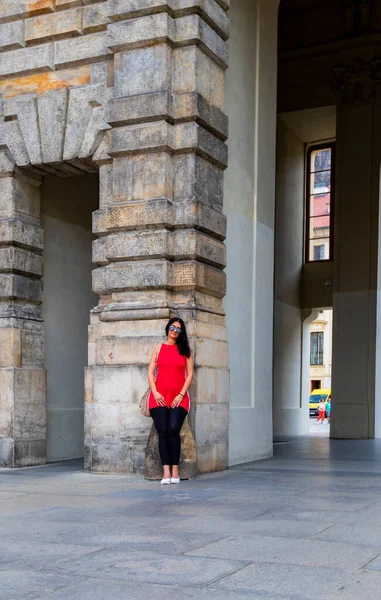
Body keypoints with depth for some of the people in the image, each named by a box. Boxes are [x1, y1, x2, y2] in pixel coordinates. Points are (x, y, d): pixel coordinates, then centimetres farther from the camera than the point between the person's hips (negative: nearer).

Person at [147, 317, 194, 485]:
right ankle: (166, 471, -9)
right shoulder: (158, 348, 14)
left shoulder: (185, 350, 12)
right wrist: (155, 392, -4)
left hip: (179, 398, -1)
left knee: (173, 430, -17)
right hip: (159, 397, 1)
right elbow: (150, 372, 9)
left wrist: (181, 395, -5)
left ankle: (175, 470, -9)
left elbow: (190, 374, 6)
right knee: (162, 432, -8)